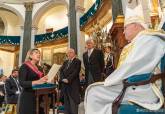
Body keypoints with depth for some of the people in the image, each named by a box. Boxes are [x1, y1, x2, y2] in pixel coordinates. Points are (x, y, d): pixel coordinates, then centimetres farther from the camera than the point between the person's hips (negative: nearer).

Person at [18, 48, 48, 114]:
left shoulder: (38, 68, 13)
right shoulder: (24, 66, -7)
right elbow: (22, 83, -18)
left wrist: (46, 80, 0)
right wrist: (37, 82, -30)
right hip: (28, 98, -6)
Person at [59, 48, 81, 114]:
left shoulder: (77, 61, -1)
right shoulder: (65, 62, 19)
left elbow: (75, 72, -12)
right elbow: (61, 71, 9)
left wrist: (68, 79, -18)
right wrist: (63, 79, -9)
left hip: (73, 84, -6)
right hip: (64, 84, 6)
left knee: (73, 102, -2)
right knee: (66, 102, 10)